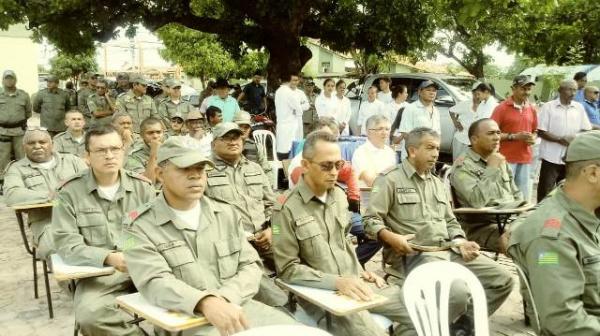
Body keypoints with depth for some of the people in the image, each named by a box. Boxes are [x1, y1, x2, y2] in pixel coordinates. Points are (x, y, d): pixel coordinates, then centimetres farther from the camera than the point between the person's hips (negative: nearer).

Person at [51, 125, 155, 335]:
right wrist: (109, 257, -21)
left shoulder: (142, 186, 9)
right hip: (98, 273, -1)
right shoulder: (69, 192, 1)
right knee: (89, 316, -31)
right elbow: (65, 243, -7)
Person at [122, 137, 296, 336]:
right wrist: (205, 303, -32)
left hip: (238, 307, 4)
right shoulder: (141, 228, -1)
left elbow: (250, 266, 6)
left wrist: (223, 299, -14)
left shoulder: (227, 213, 11)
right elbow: (156, 283, -15)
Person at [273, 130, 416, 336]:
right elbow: (287, 269, -15)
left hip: (353, 283, 7)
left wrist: (360, 272, 8)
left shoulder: (339, 195, 8)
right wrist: (336, 282, -22)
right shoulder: (287, 210, -15)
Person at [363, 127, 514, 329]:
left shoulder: (437, 183, 23)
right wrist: (390, 237, -25)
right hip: (413, 254, -8)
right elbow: (370, 219, -7)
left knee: (502, 280, -3)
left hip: (448, 250, 8)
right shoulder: (390, 179, -1)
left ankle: (462, 323, 9)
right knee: (457, 292, -31)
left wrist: (461, 243, 4)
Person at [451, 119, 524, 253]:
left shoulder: (500, 160, 18)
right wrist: (492, 168, -17)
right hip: (482, 227, -8)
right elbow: (477, 201, -24)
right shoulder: (463, 165, -9)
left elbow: (516, 193, 27)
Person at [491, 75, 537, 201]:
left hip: (525, 159, 6)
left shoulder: (532, 109, 12)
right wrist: (513, 136, -17)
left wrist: (533, 139, 1)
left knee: (523, 197, 10)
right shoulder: (502, 108, -6)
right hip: (506, 158, -6)